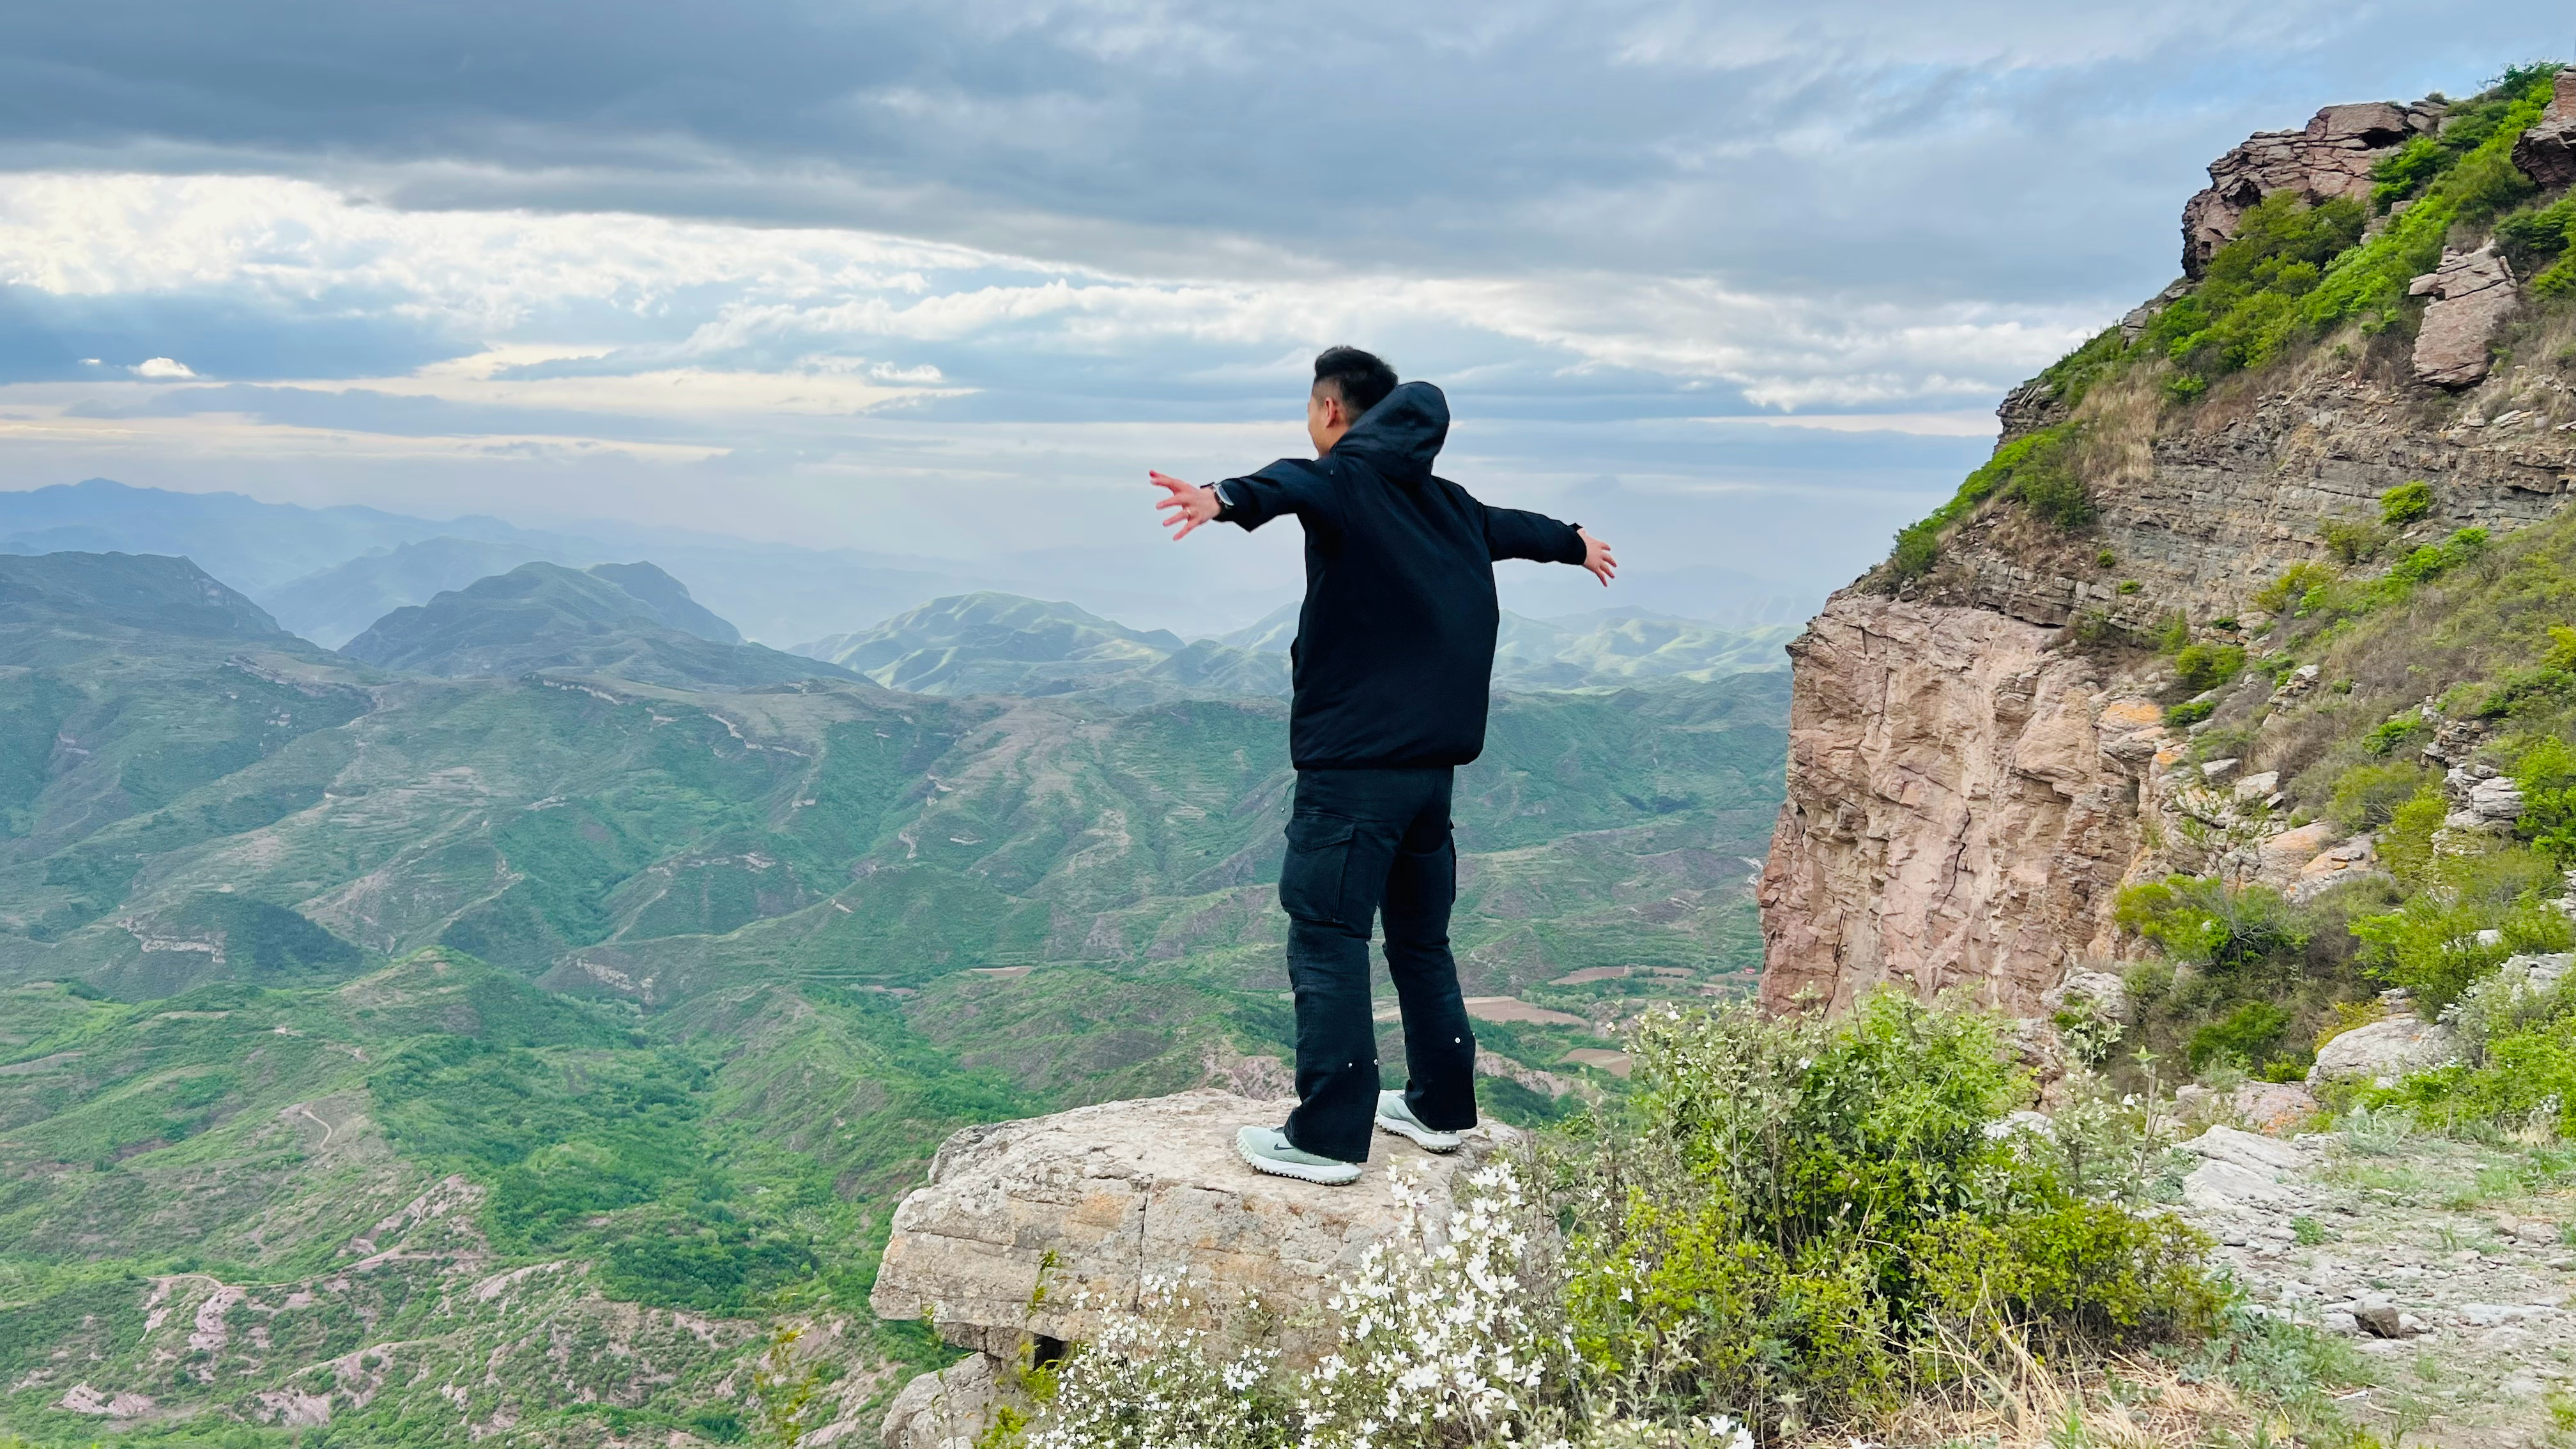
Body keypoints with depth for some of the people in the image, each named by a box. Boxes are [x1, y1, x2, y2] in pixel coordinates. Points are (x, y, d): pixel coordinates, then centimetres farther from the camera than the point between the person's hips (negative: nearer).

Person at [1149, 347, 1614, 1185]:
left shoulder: (1350, 479, -7)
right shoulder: (1446, 503, 16)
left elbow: (1293, 485, -33)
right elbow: (1512, 527, 37)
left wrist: (1226, 500, -54)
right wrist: (1575, 543, 58)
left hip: (1353, 764, -8)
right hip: (1432, 763, 8)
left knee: (1326, 940, -5)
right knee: (1420, 935, 19)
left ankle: (1327, 1138, -4)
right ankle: (1441, 1107, 28)